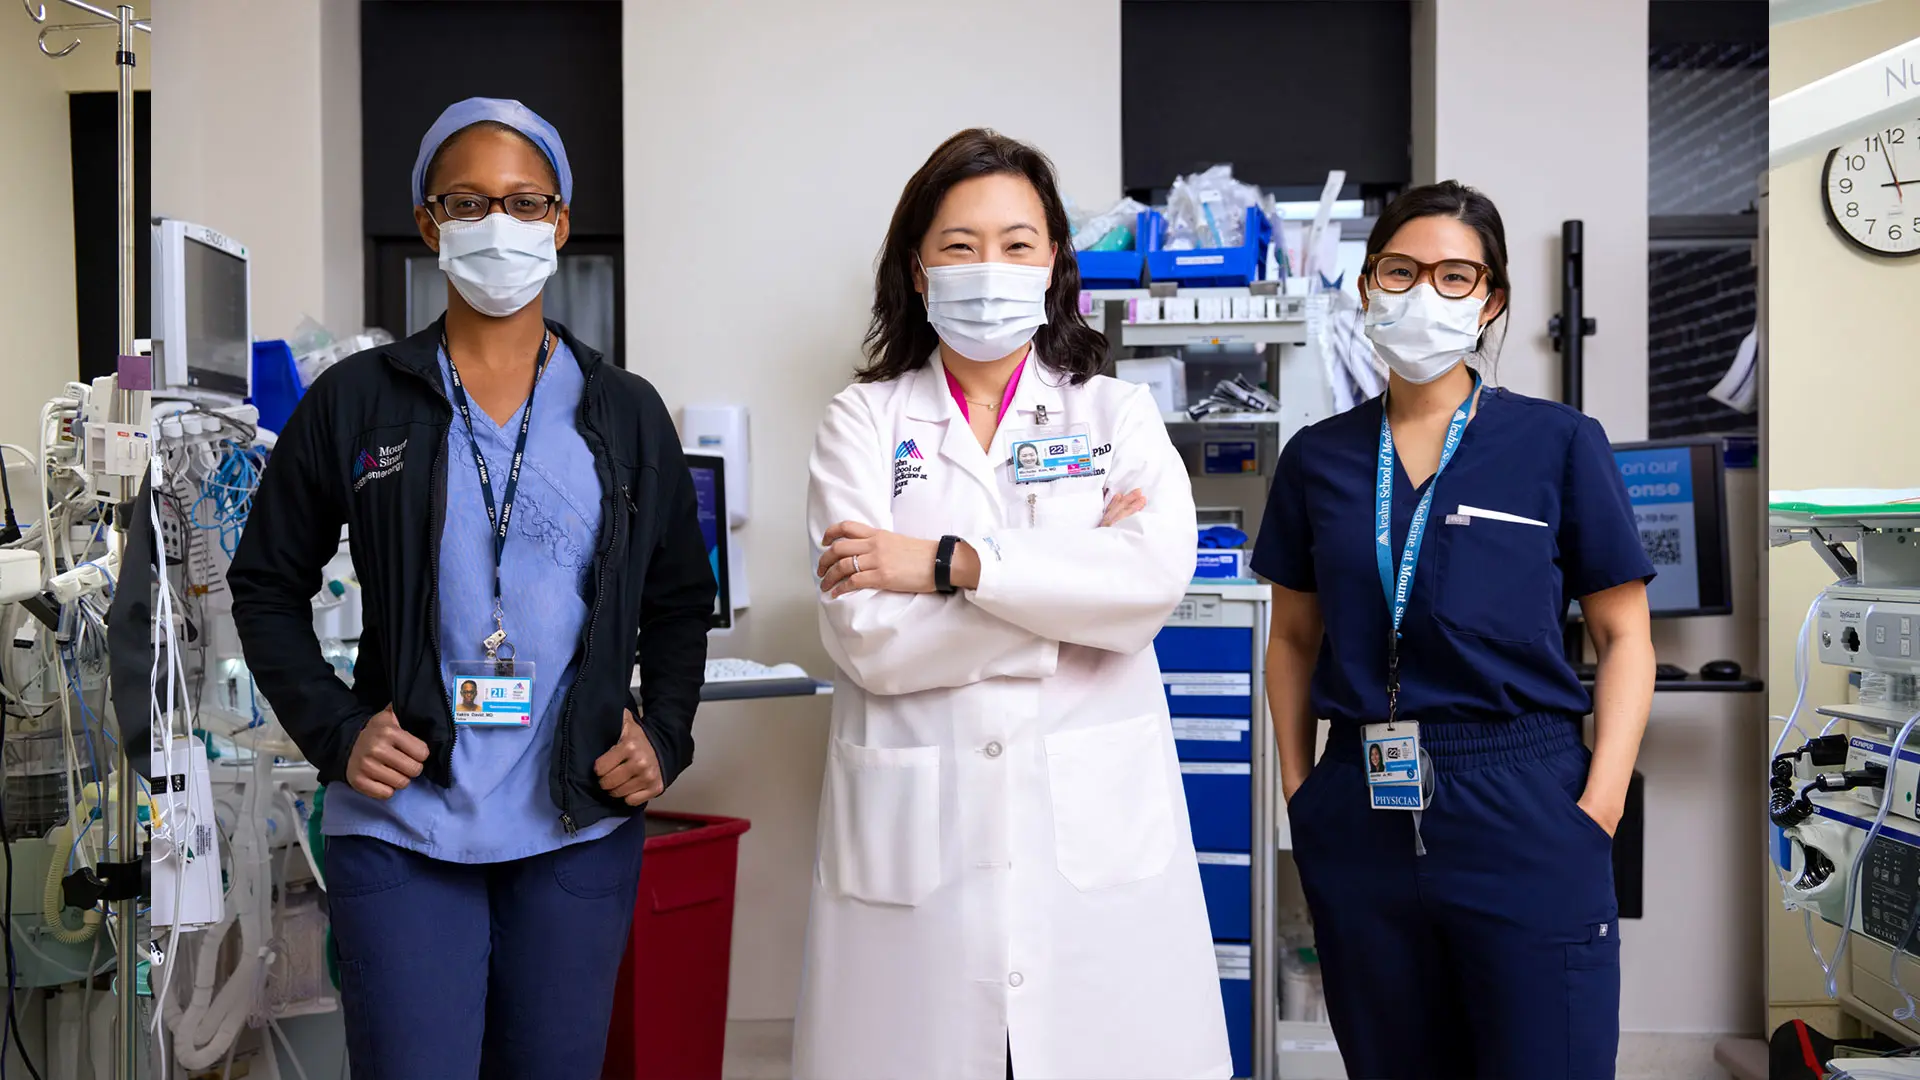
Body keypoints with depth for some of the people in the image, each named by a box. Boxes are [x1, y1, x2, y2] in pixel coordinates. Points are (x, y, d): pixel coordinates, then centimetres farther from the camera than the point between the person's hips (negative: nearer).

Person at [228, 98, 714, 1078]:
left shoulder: (625, 414, 7)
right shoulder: (356, 402, 2)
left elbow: (680, 601, 15)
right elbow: (267, 586, 8)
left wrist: (663, 738, 1)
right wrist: (335, 733, -4)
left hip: (579, 829, 2)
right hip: (401, 827, -2)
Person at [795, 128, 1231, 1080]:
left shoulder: (1117, 413, 8)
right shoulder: (865, 421, 5)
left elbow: (1158, 573, -13)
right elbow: (867, 636, -9)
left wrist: (946, 564, -14)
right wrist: (1074, 585, -8)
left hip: (1097, 823, 1)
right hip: (918, 828, 0)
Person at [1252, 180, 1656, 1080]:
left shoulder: (1559, 445, -1)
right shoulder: (1318, 458, 7)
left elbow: (1622, 637, 0)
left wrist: (1600, 805, -10)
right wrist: (1296, 785, 5)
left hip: (1523, 812, -2)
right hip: (1359, 820, 3)